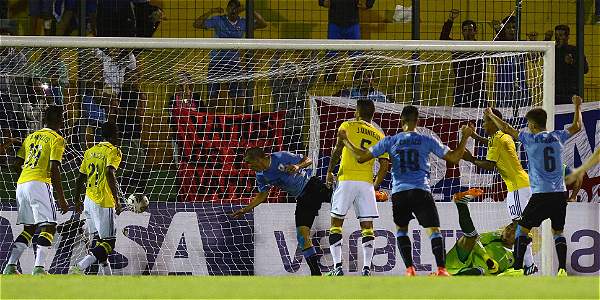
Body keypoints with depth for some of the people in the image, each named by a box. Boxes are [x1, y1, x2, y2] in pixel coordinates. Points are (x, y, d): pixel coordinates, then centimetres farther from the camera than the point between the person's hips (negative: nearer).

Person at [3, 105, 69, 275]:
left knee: (29, 228, 15)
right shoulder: (56, 139, -2)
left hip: (21, 184, 7)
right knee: (48, 227, -8)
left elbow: (19, 163, 20)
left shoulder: (31, 137, 20)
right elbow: (54, 170, -10)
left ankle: (10, 267, 8)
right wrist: (61, 199, -8)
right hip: (40, 184, -7)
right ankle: (39, 268, -22)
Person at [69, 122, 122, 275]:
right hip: (104, 203, -8)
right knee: (108, 243, -7)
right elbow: (110, 174, -22)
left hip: (89, 201, 8)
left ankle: (107, 276, 18)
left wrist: (77, 200, 28)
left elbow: (81, 178, 17)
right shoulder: (114, 151, -7)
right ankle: (79, 268, -23)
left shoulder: (90, 151, 15)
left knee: (100, 241, 17)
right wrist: (117, 200, -21)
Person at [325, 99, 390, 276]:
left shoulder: (347, 126, 4)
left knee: (336, 222, 5)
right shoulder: (379, 135, 13)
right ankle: (366, 267, -4)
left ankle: (337, 266, -4)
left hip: (346, 180, -2)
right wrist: (375, 186, 17)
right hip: (366, 182, 2)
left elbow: (338, 150, -9)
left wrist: (330, 171, 1)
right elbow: (384, 165, 7)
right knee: (367, 226, 6)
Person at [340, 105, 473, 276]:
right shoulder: (427, 140, 5)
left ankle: (410, 269, 6)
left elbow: (362, 157, 8)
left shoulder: (390, 141, 7)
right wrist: (465, 137, 21)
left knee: (401, 230, 19)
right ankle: (441, 269, -15)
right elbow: (454, 158, 8)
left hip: (399, 192, 1)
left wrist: (345, 141, 22)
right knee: (433, 230, 0)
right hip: (421, 190, -1)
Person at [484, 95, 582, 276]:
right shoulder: (557, 137, 7)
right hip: (560, 193, 4)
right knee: (558, 232, 12)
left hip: (541, 193, -4)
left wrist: (491, 115, 20)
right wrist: (577, 107, 40)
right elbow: (577, 126, 24)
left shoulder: (530, 138, -3)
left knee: (522, 229, 4)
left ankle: (517, 267, -4)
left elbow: (505, 129, 4)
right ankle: (562, 269, 0)